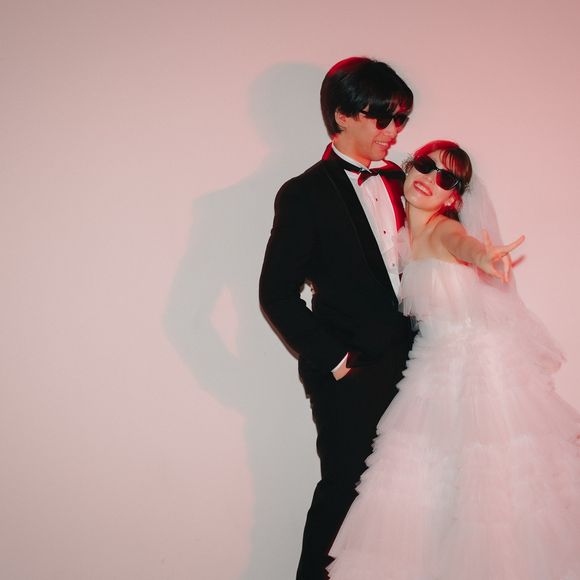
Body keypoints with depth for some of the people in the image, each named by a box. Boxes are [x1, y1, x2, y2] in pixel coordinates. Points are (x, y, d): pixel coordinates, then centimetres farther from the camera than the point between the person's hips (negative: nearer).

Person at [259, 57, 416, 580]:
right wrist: (332, 359, -11)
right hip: (350, 378, -5)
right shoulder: (305, 194, -9)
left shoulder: (397, 180, 10)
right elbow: (276, 294, -11)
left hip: (405, 365, 6)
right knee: (344, 487, 4)